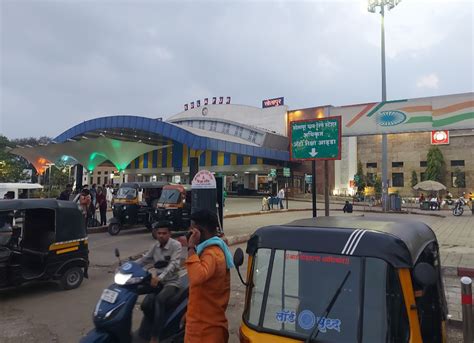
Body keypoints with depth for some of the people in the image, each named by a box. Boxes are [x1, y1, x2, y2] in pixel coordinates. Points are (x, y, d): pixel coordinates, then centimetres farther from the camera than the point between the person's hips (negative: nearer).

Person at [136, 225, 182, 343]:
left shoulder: (176, 245, -15)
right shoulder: (155, 246, 6)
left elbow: (174, 264, -27)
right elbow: (144, 259, 10)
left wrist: (160, 277, -42)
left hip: (171, 282, -7)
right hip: (157, 281, 7)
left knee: (160, 299, -32)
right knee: (146, 304, -10)